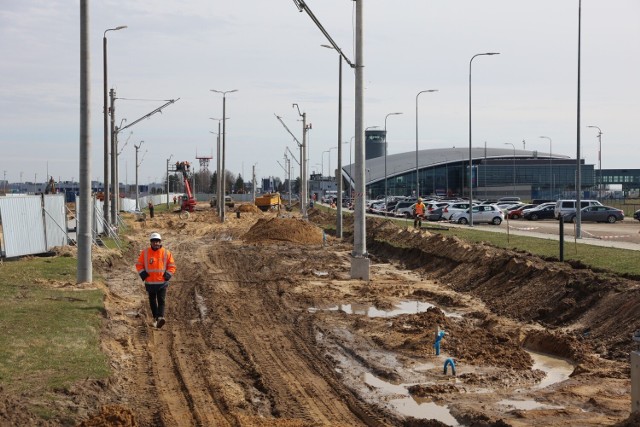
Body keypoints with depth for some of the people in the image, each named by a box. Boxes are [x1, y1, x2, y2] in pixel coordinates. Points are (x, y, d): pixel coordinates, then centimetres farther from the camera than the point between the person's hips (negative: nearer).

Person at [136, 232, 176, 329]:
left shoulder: (166, 253, 0)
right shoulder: (145, 252, 1)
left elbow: (172, 266, 7)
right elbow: (139, 265, 9)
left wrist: (168, 275, -7)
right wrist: (143, 274, -6)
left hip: (162, 282, -2)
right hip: (150, 282, 2)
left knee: (161, 300, -13)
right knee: (152, 301, 11)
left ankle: (161, 317, -26)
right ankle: (155, 318, 26)